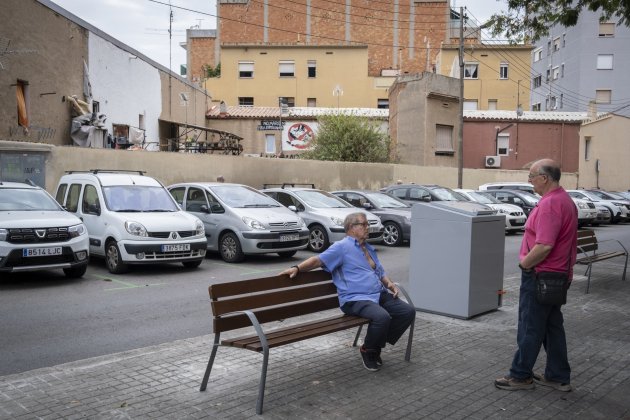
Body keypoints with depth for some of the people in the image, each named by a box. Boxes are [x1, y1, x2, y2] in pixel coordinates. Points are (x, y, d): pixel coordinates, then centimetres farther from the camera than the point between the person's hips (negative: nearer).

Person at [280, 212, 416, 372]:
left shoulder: (370, 249, 24)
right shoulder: (342, 247, -1)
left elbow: (381, 271, 32)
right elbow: (318, 259, -8)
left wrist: (389, 283, 12)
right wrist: (297, 268, -22)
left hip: (380, 294, 9)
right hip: (355, 299, -8)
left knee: (408, 311, -6)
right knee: (382, 316, -34)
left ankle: (377, 345, 6)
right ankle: (368, 351, -4)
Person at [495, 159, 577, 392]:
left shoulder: (550, 204, -23)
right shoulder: (565, 200, 11)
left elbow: (544, 246, -30)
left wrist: (524, 262, -15)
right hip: (558, 275, 10)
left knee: (530, 328, 2)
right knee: (553, 326, 16)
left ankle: (520, 376, 13)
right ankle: (558, 377, 24)